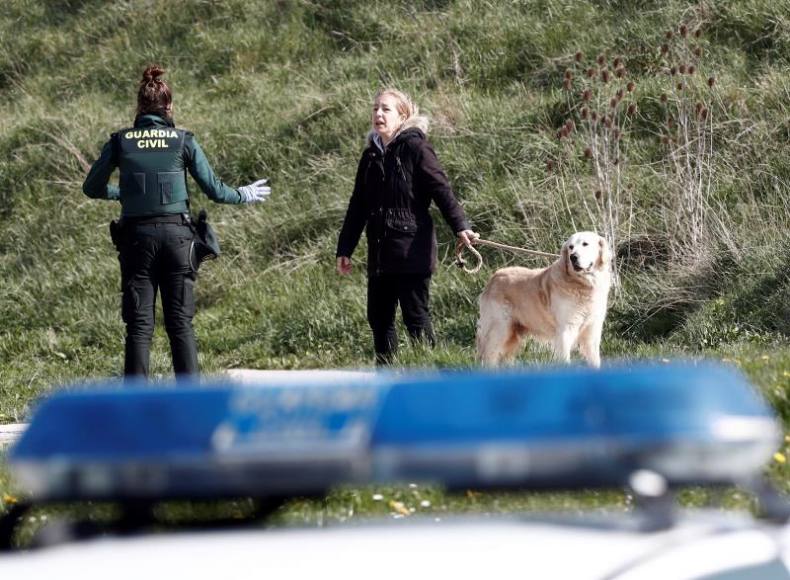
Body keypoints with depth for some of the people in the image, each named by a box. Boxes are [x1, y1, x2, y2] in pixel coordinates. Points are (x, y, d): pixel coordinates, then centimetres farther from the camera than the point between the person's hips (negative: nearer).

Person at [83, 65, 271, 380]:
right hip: (176, 235, 0)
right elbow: (214, 190, 5)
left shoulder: (120, 141, 3)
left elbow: (92, 187, 11)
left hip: (137, 236, 0)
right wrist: (244, 196, 24)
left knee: (139, 326, 3)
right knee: (181, 324, 6)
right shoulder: (183, 140, 2)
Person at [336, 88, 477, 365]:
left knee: (416, 316, -6)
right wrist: (344, 249, 18)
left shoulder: (414, 147, -6)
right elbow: (358, 206, 19)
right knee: (379, 317, 7)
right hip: (380, 253, 7)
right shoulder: (371, 154, 15)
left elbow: (440, 188, -13)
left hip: (411, 249, -7)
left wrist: (460, 226, -25)